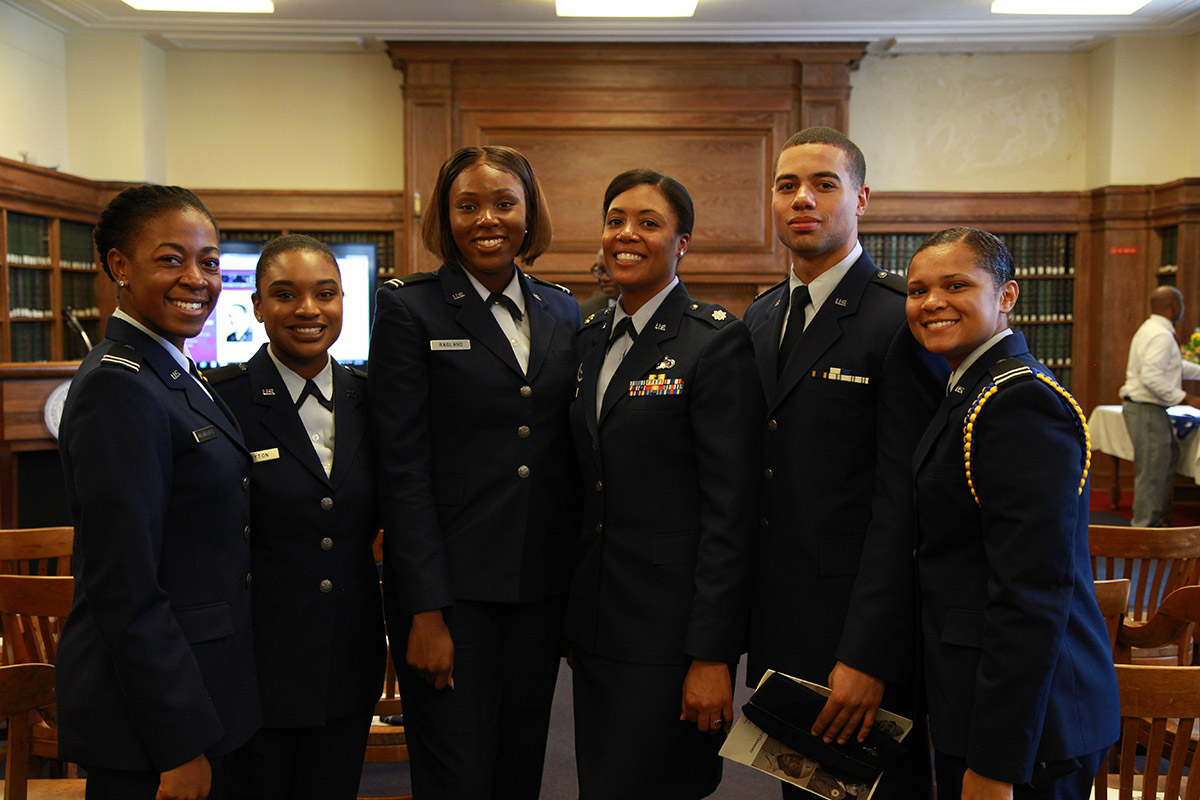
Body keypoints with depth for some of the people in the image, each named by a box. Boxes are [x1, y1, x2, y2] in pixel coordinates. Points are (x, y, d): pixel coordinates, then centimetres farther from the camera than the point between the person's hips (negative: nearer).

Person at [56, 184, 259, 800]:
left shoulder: (172, 375, 9)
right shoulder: (118, 385, -19)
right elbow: (125, 591, -22)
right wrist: (182, 746, -19)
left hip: (196, 693, 9)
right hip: (152, 709, -9)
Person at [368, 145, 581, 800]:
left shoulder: (562, 312, 10)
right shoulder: (409, 310, -4)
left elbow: (569, 456, 12)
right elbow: (403, 469, -9)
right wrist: (425, 611, -13)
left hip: (541, 588, 5)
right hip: (451, 586, -4)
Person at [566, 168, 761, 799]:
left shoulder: (717, 340, -10)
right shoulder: (590, 339, 11)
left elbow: (730, 508, -14)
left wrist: (712, 653, -17)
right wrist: (571, 618, 15)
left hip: (671, 624, -6)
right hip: (595, 621, 7)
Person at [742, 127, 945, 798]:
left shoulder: (903, 320, -12)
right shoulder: (761, 318, 11)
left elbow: (902, 505, -17)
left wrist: (866, 656, -19)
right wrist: (740, 618, 10)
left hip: (865, 638, -6)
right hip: (779, 637, 7)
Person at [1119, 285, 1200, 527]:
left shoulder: (1150, 330, 15)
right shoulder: (1161, 336, -18)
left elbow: (1177, 366, 28)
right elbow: (1152, 377, -28)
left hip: (1150, 409, 11)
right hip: (1146, 410, -11)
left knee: (1169, 455, 22)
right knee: (1152, 471, -5)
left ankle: (1156, 518, 31)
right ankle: (1144, 527, 2)